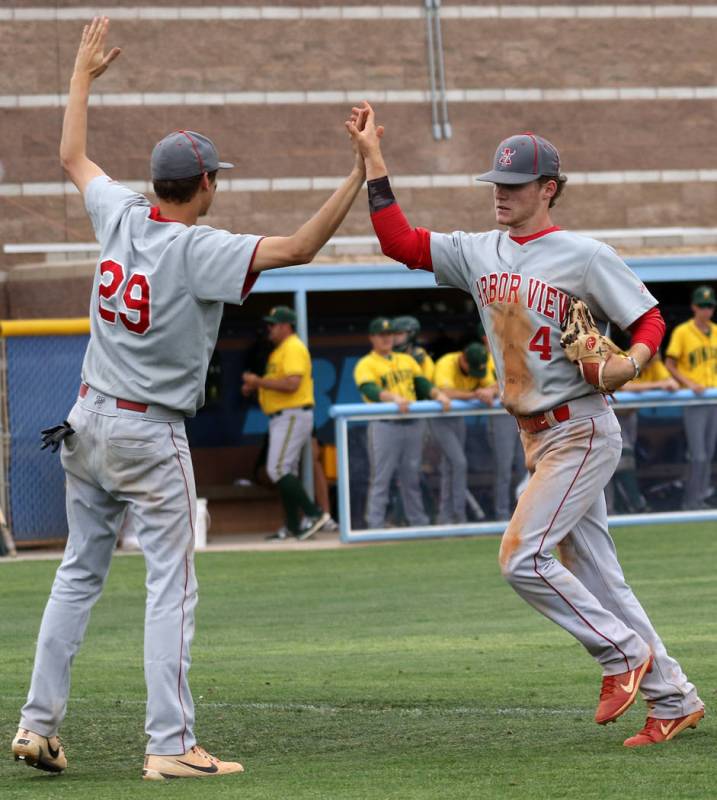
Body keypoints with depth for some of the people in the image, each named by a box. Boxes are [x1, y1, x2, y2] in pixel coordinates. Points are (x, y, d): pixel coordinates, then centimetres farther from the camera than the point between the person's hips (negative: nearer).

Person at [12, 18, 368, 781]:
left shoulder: (120, 215, -1)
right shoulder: (199, 251, -19)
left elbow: (72, 156, 18)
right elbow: (297, 247, -28)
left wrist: (84, 73, 30)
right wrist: (359, 174, -29)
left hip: (88, 423, 7)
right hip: (151, 438, -7)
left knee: (79, 572, 15)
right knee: (170, 586, -5)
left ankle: (37, 724, 13)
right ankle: (170, 745, -10)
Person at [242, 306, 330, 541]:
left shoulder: (293, 348, -14)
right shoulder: (280, 350, 19)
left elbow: (292, 384, -25)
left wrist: (259, 381, -18)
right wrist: (256, 386, 11)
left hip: (293, 416, -11)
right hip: (282, 417, 11)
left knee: (278, 470, -15)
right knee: (286, 472, 11)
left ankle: (314, 514, -15)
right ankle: (293, 527, 13)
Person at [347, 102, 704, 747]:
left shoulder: (584, 256, -10)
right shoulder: (480, 253, 9)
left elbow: (650, 318, -6)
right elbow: (401, 242, 5)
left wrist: (630, 364, -26)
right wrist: (373, 157, 1)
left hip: (582, 433, -7)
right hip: (536, 438, 7)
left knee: (522, 558, -16)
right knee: (595, 576, 8)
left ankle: (624, 653, -1)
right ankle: (672, 700, 14)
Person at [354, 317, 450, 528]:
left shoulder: (406, 360, 18)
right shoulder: (366, 365, 0)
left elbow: (422, 383, 8)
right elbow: (370, 390, -17)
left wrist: (438, 394, -12)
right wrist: (394, 398, -33)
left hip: (412, 424, 5)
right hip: (384, 426, -5)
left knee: (412, 478, 11)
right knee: (380, 479, -6)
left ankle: (419, 523, 16)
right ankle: (375, 526, -6)